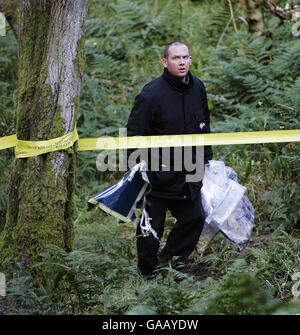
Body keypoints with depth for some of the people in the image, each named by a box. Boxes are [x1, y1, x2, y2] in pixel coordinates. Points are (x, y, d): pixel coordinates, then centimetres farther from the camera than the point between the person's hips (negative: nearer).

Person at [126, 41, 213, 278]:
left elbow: (204, 127, 20)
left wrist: (206, 159, 20)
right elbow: (134, 134, -13)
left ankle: (171, 261, 31)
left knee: (195, 217, 13)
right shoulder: (151, 94, -17)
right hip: (157, 175, -6)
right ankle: (149, 275, 17)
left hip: (188, 174, 7)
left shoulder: (198, 88, 5)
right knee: (151, 228, 1)